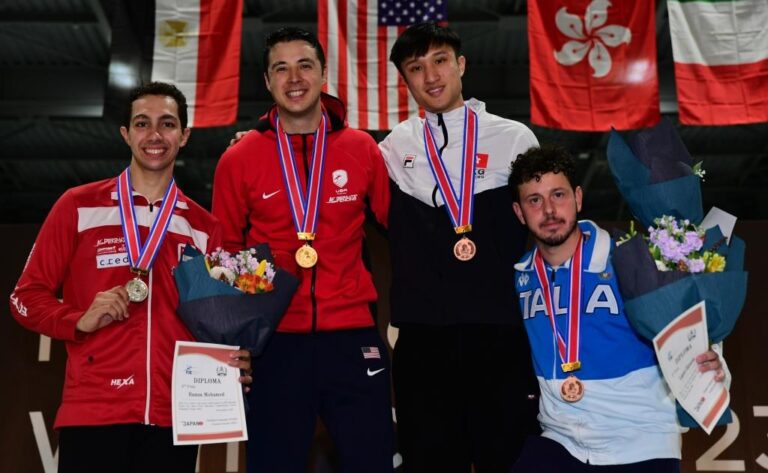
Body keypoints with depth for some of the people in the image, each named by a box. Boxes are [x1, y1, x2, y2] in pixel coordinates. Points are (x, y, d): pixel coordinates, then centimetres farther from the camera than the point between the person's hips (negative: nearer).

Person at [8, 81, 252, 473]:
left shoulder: (203, 227, 10)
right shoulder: (78, 206, 3)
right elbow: (27, 296, 5)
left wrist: (231, 361, -3)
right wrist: (80, 320, -13)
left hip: (175, 418, 3)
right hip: (92, 414, -2)